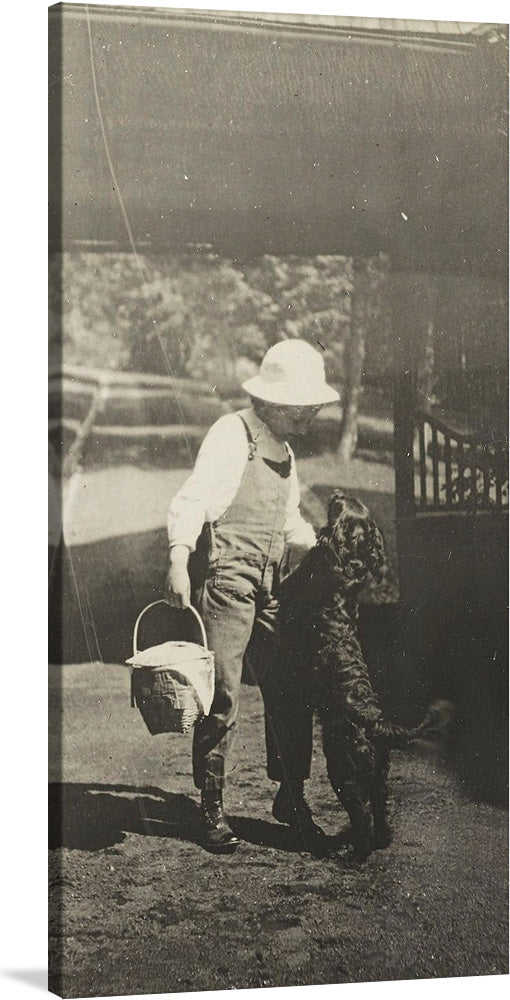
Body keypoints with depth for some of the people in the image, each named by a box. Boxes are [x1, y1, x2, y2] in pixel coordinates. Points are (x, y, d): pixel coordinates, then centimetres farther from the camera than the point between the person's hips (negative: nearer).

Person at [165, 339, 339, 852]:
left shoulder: (284, 450, 20)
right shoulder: (231, 433, -7)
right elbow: (191, 500, -18)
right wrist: (178, 560, -30)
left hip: (268, 587, 8)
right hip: (224, 581, -8)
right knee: (221, 698, -7)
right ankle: (211, 813, 2)